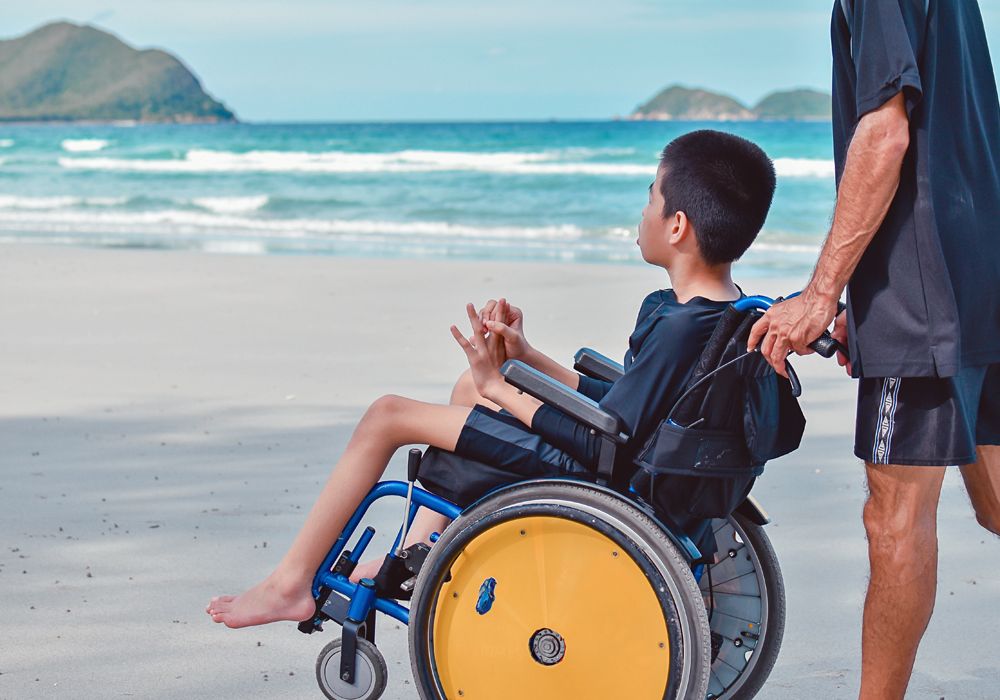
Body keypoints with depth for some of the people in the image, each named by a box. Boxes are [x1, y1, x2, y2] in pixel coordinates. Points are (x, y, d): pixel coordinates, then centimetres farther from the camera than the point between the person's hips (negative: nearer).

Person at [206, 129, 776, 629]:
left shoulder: (678, 328, -29)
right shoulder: (721, 310, 1)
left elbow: (601, 443, -27)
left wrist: (502, 389, -19)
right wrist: (525, 358, 5)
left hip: (574, 470, -10)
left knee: (388, 416, -5)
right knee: (473, 384, 28)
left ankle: (292, 584, 7)